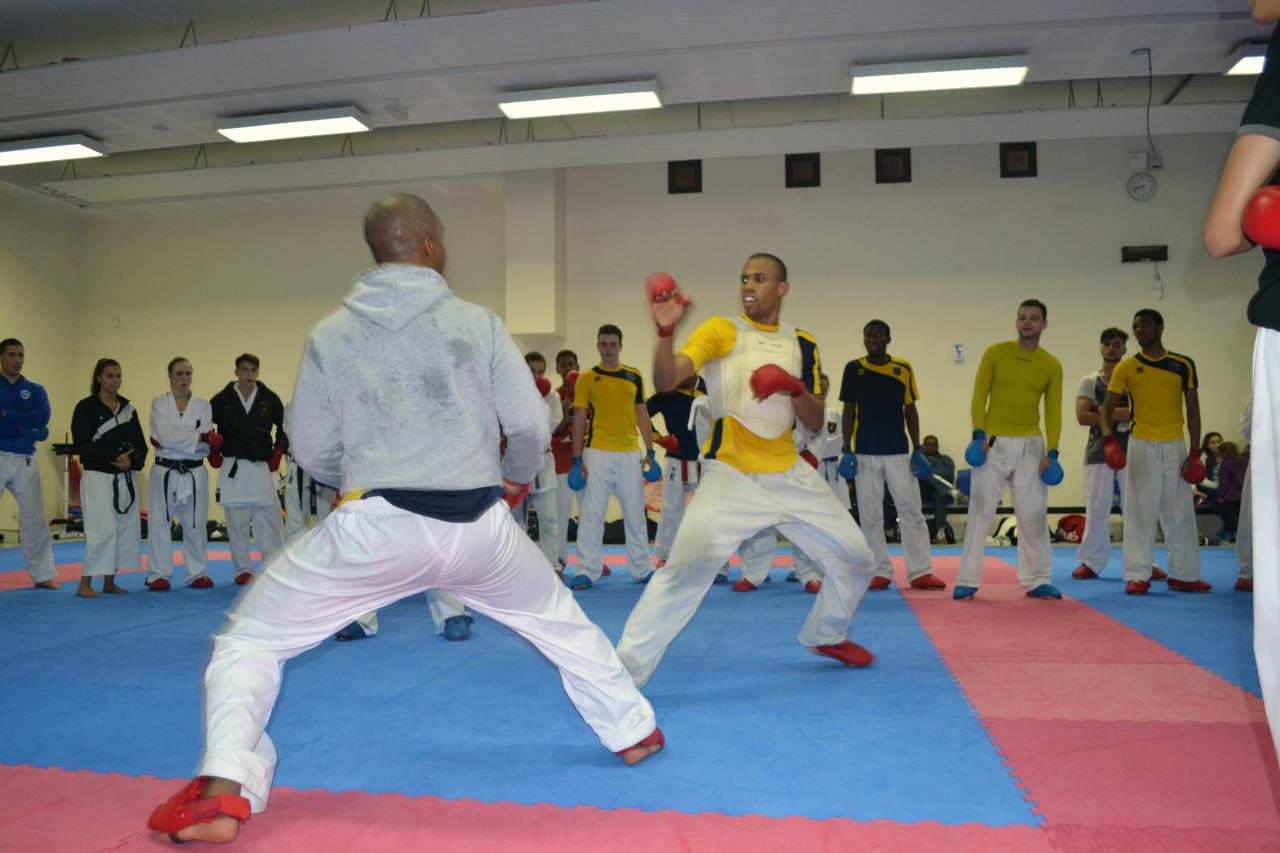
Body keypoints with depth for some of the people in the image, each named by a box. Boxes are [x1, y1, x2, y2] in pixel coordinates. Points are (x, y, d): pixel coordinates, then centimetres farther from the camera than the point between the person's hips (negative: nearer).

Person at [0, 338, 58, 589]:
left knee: (34, 517, 9)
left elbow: (42, 418, -9)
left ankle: (43, 575, 19)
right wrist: (27, 430, -17)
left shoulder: (35, 390, 9)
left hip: (25, 461, 3)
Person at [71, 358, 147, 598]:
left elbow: (140, 444, 7)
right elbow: (82, 446, -11)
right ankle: (85, 584, -2)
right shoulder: (86, 407, -4)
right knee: (102, 530, -12)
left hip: (126, 479, 6)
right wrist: (114, 458, -19)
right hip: (98, 477, -5)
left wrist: (131, 460, -13)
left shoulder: (128, 407, 10)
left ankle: (109, 582, 18)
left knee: (126, 529, 6)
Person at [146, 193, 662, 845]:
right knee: (559, 619, 29)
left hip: (376, 528, -1)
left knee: (250, 639, 17)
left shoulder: (330, 336, 2)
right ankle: (633, 731, 40)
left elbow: (314, 455, 7)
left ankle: (224, 792, 2)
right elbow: (531, 425, 3)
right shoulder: (478, 323, 0)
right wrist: (515, 479, 24)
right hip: (478, 527, 2)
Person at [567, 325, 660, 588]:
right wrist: (577, 460, -6)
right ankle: (586, 571, 7)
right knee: (591, 516, 0)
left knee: (636, 515, 10)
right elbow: (579, 421, -1)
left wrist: (650, 452, 5)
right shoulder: (587, 379, 0)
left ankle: (642, 570, 20)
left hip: (630, 455, 3)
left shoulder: (634, 377, 9)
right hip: (597, 455, -3)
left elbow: (642, 416, 11)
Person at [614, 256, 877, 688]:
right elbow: (665, 381, -20)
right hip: (730, 477, -5)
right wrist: (665, 332, -38)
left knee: (856, 558, 13)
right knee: (684, 570, -20)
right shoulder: (721, 330, -6)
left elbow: (815, 422, 4)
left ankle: (826, 636, 39)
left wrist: (796, 388, -16)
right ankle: (625, 668, -9)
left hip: (789, 474, 5)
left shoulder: (802, 344, 7)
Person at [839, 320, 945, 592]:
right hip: (865, 452, 0)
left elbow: (910, 410, 7)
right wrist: (846, 450, -3)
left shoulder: (904, 368, 3)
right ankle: (880, 572, 13)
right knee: (870, 514, 4)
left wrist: (918, 450, 2)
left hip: (898, 451, 1)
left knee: (911, 511, 1)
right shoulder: (854, 368, 1)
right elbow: (849, 412, 3)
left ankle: (921, 572, 7)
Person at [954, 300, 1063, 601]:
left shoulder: (1052, 365, 6)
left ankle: (1037, 580, 17)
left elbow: (1053, 411, 4)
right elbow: (979, 396, -2)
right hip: (993, 443, -2)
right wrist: (979, 435, -14)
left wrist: (1052, 452, -5)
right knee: (980, 512, -1)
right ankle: (967, 582, 4)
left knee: (1034, 514, 5)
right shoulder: (995, 353, 1)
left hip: (1030, 445, 2)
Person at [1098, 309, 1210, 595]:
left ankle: (1184, 575, 18)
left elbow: (1193, 410, 6)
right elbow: (1107, 408, -2)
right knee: (1140, 512, -1)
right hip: (1142, 446, -2)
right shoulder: (1126, 367, 0)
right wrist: (1108, 437, -21)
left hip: (1175, 447, 2)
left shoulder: (1183, 365, 4)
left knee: (1180, 512, 8)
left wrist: (1195, 452, 0)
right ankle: (1138, 577, 5)